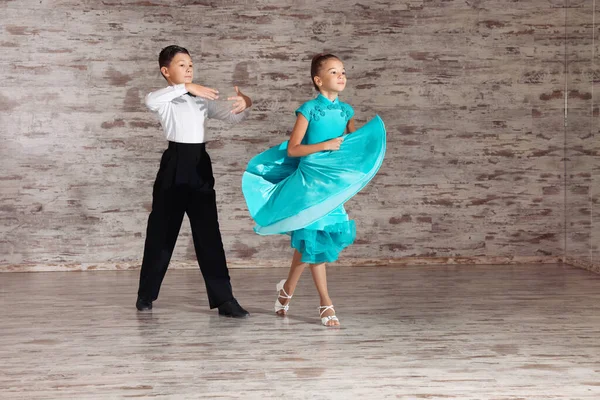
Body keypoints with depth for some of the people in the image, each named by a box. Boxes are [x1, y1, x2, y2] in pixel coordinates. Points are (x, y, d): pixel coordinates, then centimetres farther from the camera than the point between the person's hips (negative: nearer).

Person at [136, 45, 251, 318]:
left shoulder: (203, 99, 15)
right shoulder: (166, 99, -1)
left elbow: (232, 117, 10)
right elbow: (150, 100, -25)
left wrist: (243, 104, -13)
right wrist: (186, 88, -30)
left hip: (200, 165, 4)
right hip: (174, 165, -4)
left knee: (208, 233, 2)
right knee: (162, 231, 5)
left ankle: (223, 299, 2)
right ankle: (146, 295, 22)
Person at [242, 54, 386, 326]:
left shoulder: (346, 110, 7)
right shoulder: (309, 109, -7)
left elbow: (354, 144, 17)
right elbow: (291, 150, -9)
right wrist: (324, 145, -16)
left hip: (334, 183, 5)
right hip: (310, 182, -5)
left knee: (306, 243, 10)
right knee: (314, 241, -1)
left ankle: (287, 288, 30)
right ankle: (326, 304, 7)